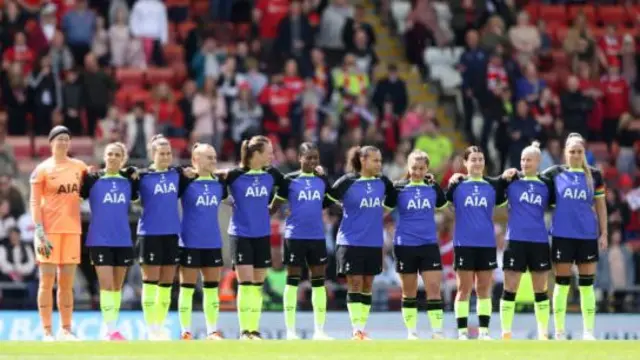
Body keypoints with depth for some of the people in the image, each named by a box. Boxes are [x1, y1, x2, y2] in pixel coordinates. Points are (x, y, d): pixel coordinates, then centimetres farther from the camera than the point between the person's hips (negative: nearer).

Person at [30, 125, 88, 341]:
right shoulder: (42, 169, -2)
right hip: (49, 230, -4)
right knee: (47, 281, -4)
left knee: (67, 283, 7)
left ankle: (66, 330, 12)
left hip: (72, 230, 4)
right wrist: (40, 232, -15)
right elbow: (34, 202, -5)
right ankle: (47, 331, -3)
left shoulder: (80, 167, 11)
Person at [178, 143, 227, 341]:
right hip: (190, 243, -5)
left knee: (212, 287, 8)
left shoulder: (219, 183, 6)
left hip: (213, 243, 5)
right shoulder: (186, 182, -8)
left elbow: (226, 198, 21)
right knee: (187, 287, 1)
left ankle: (212, 331, 14)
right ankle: (186, 332, 6)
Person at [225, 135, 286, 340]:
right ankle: (244, 330, -4)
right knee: (245, 282, -9)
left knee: (258, 284, 6)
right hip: (240, 234, -4)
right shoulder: (235, 175, -11)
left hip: (262, 235, 4)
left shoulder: (271, 175, 3)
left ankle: (254, 329, 12)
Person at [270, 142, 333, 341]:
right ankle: (290, 330, 4)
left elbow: (330, 202, 19)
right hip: (295, 236, -4)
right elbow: (274, 206, 0)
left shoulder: (322, 181, 7)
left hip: (317, 237, 4)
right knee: (293, 280, 1)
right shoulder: (290, 180, -3)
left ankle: (319, 330, 10)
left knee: (319, 281, 5)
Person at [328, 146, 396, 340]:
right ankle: (356, 330, -3)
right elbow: (329, 196, -5)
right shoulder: (348, 182, -9)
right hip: (351, 242, -4)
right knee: (355, 286, -4)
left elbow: (391, 202, 21)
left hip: (374, 244, 4)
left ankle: (362, 329, 12)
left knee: (367, 287, 7)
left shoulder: (383, 183, 5)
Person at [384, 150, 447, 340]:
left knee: (434, 288, -7)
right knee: (409, 292, 7)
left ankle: (437, 331, -6)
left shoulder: (433, 187, 4)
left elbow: (442, 203, 19)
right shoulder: (399, 188, -3)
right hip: (405, 245, -1)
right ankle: (411, 332, 16)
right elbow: (386, 204, -4)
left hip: (429, 245, 1)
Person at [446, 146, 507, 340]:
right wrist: (450, 183, -20)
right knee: (464, 289, 0)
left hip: (487, 244, 2)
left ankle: (484, 330, 11)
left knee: (484, 289, 6)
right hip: (464, 244, -2)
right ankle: (462, 331, 4)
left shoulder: (493, 185, 5)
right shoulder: (457, 185, 1)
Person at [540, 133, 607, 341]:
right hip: (562, 235, -1)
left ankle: (588, 332, 8)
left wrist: (603, 233, 5)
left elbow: (600, 206, 9)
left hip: (587, 235, 1)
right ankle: (559, 332, 6)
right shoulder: (555, 173, 2)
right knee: (562, 283, 1)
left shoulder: (594, 175, 5)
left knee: (587, 284, 3)